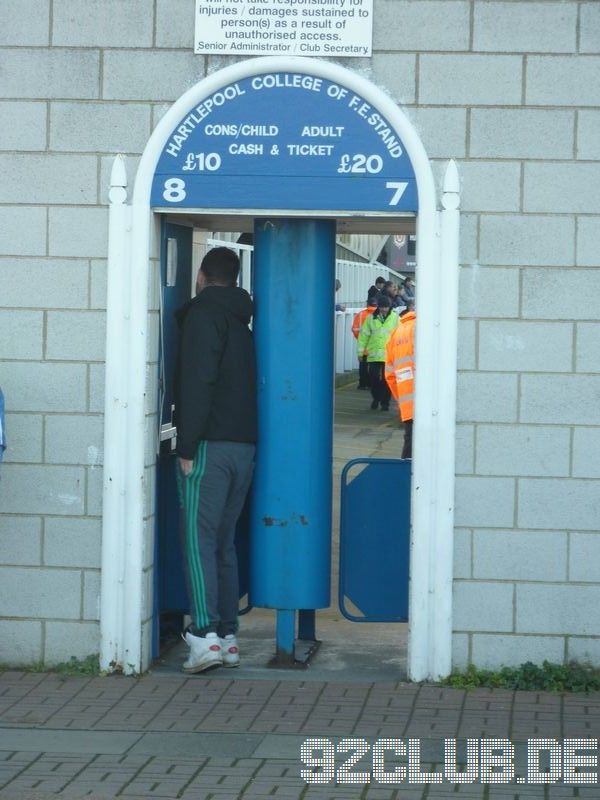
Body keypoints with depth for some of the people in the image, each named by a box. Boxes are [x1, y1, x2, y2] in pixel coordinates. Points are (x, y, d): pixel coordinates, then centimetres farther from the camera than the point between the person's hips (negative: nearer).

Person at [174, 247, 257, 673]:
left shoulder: (203, 314, -6)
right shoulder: (242, 320, 19)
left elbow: (197, 384, -16)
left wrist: (187, 446, -15)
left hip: (211, 445, -8)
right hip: (246, 444, 8)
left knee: (199, 541, -9)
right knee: (224, 543, 12)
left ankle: (206, 636, -18)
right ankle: (229, 638, 11)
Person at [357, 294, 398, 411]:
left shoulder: (395, 318, 3)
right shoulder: (371, 318, 7)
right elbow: (364, 334, 9)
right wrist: (361, 350, 5)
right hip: (374, 354, 1)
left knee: (386, 379, 0)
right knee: (373, 377, 2)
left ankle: (385, 402, 10)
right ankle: (376, 398, 25)